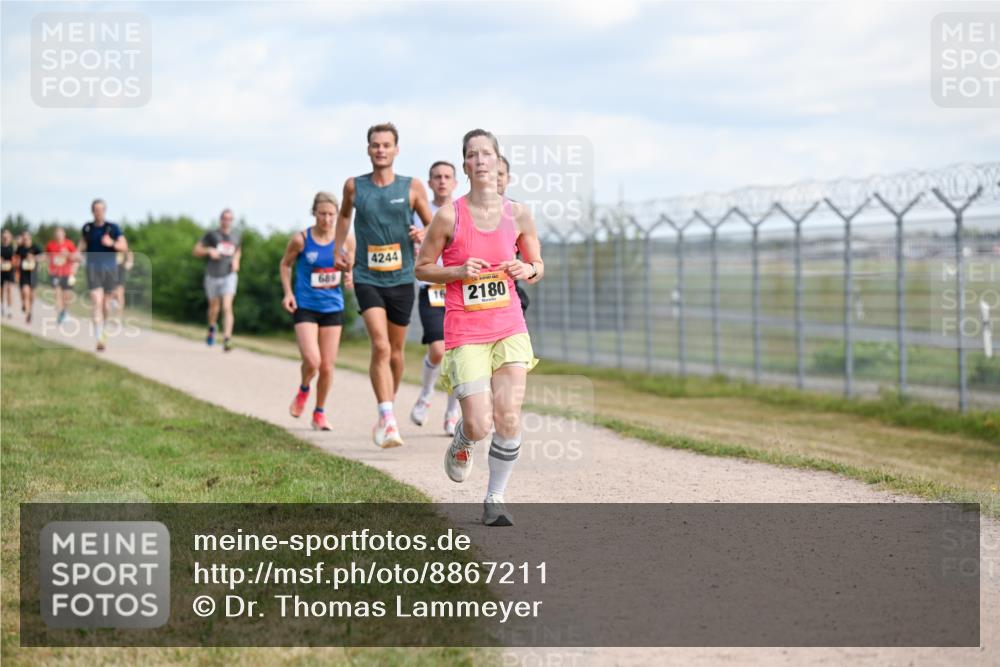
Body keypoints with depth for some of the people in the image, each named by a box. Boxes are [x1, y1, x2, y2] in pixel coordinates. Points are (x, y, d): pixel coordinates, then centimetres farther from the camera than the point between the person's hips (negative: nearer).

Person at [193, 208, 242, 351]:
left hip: (229, 275, 0)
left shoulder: (236, 234, 7)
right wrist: (209, 250, -17)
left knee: (227, 307, -17)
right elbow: (196, 251, 2)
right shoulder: (211, 234, -1)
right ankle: (211, 328, 46)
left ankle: (227, 339, -24)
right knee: (214, 307, 15)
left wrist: (236, 260, 7)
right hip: (212, 275, 0)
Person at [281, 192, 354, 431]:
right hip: (305, 307, -3)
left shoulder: (345, 241, -2)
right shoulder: (301, 240, -8)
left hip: (333, 308, 3)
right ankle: (303, 390, 17)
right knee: (312, 361, -17)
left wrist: (350, 278, -9)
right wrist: (288, 292, -5)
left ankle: (319, 413, 24)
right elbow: (285, 265, 8)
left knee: (327, 366, 4)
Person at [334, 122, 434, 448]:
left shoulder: (412, 187, 0)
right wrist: (339, 250, 15)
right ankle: (387, 420, -24)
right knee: (380, 346, -19)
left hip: (401, 279, 1)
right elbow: (344, 214, 23)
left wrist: (423, 235, -14)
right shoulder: (354, 186, 2)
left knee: (395, 350, 13)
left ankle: (386, 413, 33)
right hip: (367, 278, -1)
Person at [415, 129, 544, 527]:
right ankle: (461, 442, 29)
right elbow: (422, 268, 2)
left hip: (510, 329, 3)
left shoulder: (517, 214, 3)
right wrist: (459, 272, -15)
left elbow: (538, 267, 15)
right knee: (479, 425, -9)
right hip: (465, 334, -3)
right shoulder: (449, 217, -6)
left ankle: (495, 498, 11)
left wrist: (527, 270, -8)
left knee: (509, 418, -7)